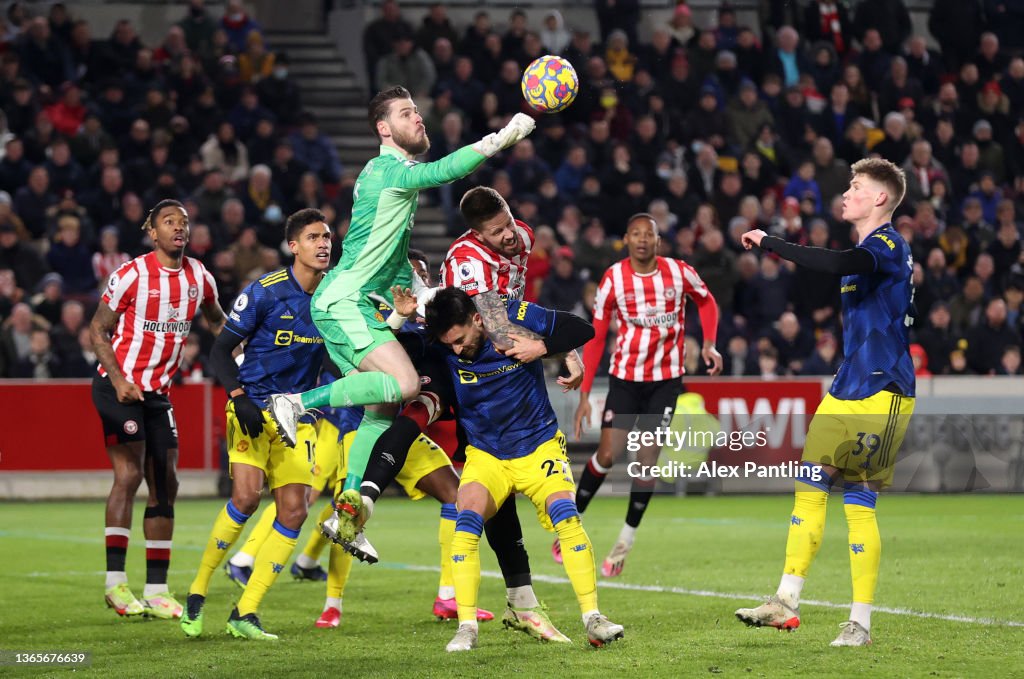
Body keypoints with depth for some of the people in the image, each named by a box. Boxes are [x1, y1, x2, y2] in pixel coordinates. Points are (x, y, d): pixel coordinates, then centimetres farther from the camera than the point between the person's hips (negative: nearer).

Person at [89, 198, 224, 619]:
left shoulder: (199, 277, 5)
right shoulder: (132, 275, -11)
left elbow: (216, 321, 24)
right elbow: (98, 330, -6)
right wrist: (119, 380, -18)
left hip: (158, 392, 6)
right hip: (119, 386, -6)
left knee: (164, 484, 4)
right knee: (129, 473, -16)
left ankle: (156, 591, 9)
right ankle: (115, 582, -13)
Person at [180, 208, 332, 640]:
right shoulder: (266, 292, -12)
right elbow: (220, 352, -7)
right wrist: (240, 398, -20)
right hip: (254, 407, -5)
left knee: (294, 511, -7)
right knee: (247, 495, -22)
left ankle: (245, 613, -1)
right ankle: (198, 591, -3)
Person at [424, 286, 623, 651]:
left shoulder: (516, 316, -15)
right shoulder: (443, 351, -11)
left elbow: (583, 330, -9)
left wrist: (542, 347, -24)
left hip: (538, 444, -1)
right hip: (485, 453, 1)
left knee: (565, 513, -22)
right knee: (467, 517, -22)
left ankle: (593, 618, -15)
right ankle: (466, 627, -18)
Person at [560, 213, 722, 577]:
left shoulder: (679, 272, -7)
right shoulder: (613, 279, -9)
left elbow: (706, 301, 14)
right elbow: (596, 338, -3)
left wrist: (709, 344, -3)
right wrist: (584, 394, -8)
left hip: (665, 379, 1)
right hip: (625, 378, -1)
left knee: (647, 459, -4)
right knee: (607, 455, -6)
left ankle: (626, 541, 11)